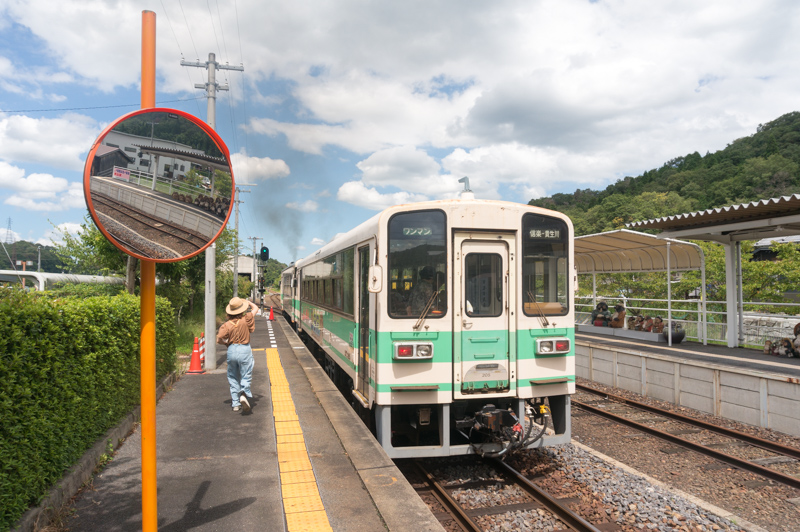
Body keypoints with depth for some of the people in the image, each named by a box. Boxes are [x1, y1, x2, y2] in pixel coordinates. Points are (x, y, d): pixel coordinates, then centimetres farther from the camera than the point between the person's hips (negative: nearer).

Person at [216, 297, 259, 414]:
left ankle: (235, 404, 14)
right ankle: (244, 394, -23)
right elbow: (255, 308, 7)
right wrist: (248, 302, 22)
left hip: (231, 350, 2)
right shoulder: (246, 319, -8)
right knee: (246, 376, 5)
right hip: (245, 350, -2)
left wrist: (227, 343, 10)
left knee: (233, 378, 13)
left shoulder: (227, 325, -6)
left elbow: (219, 340, -9)